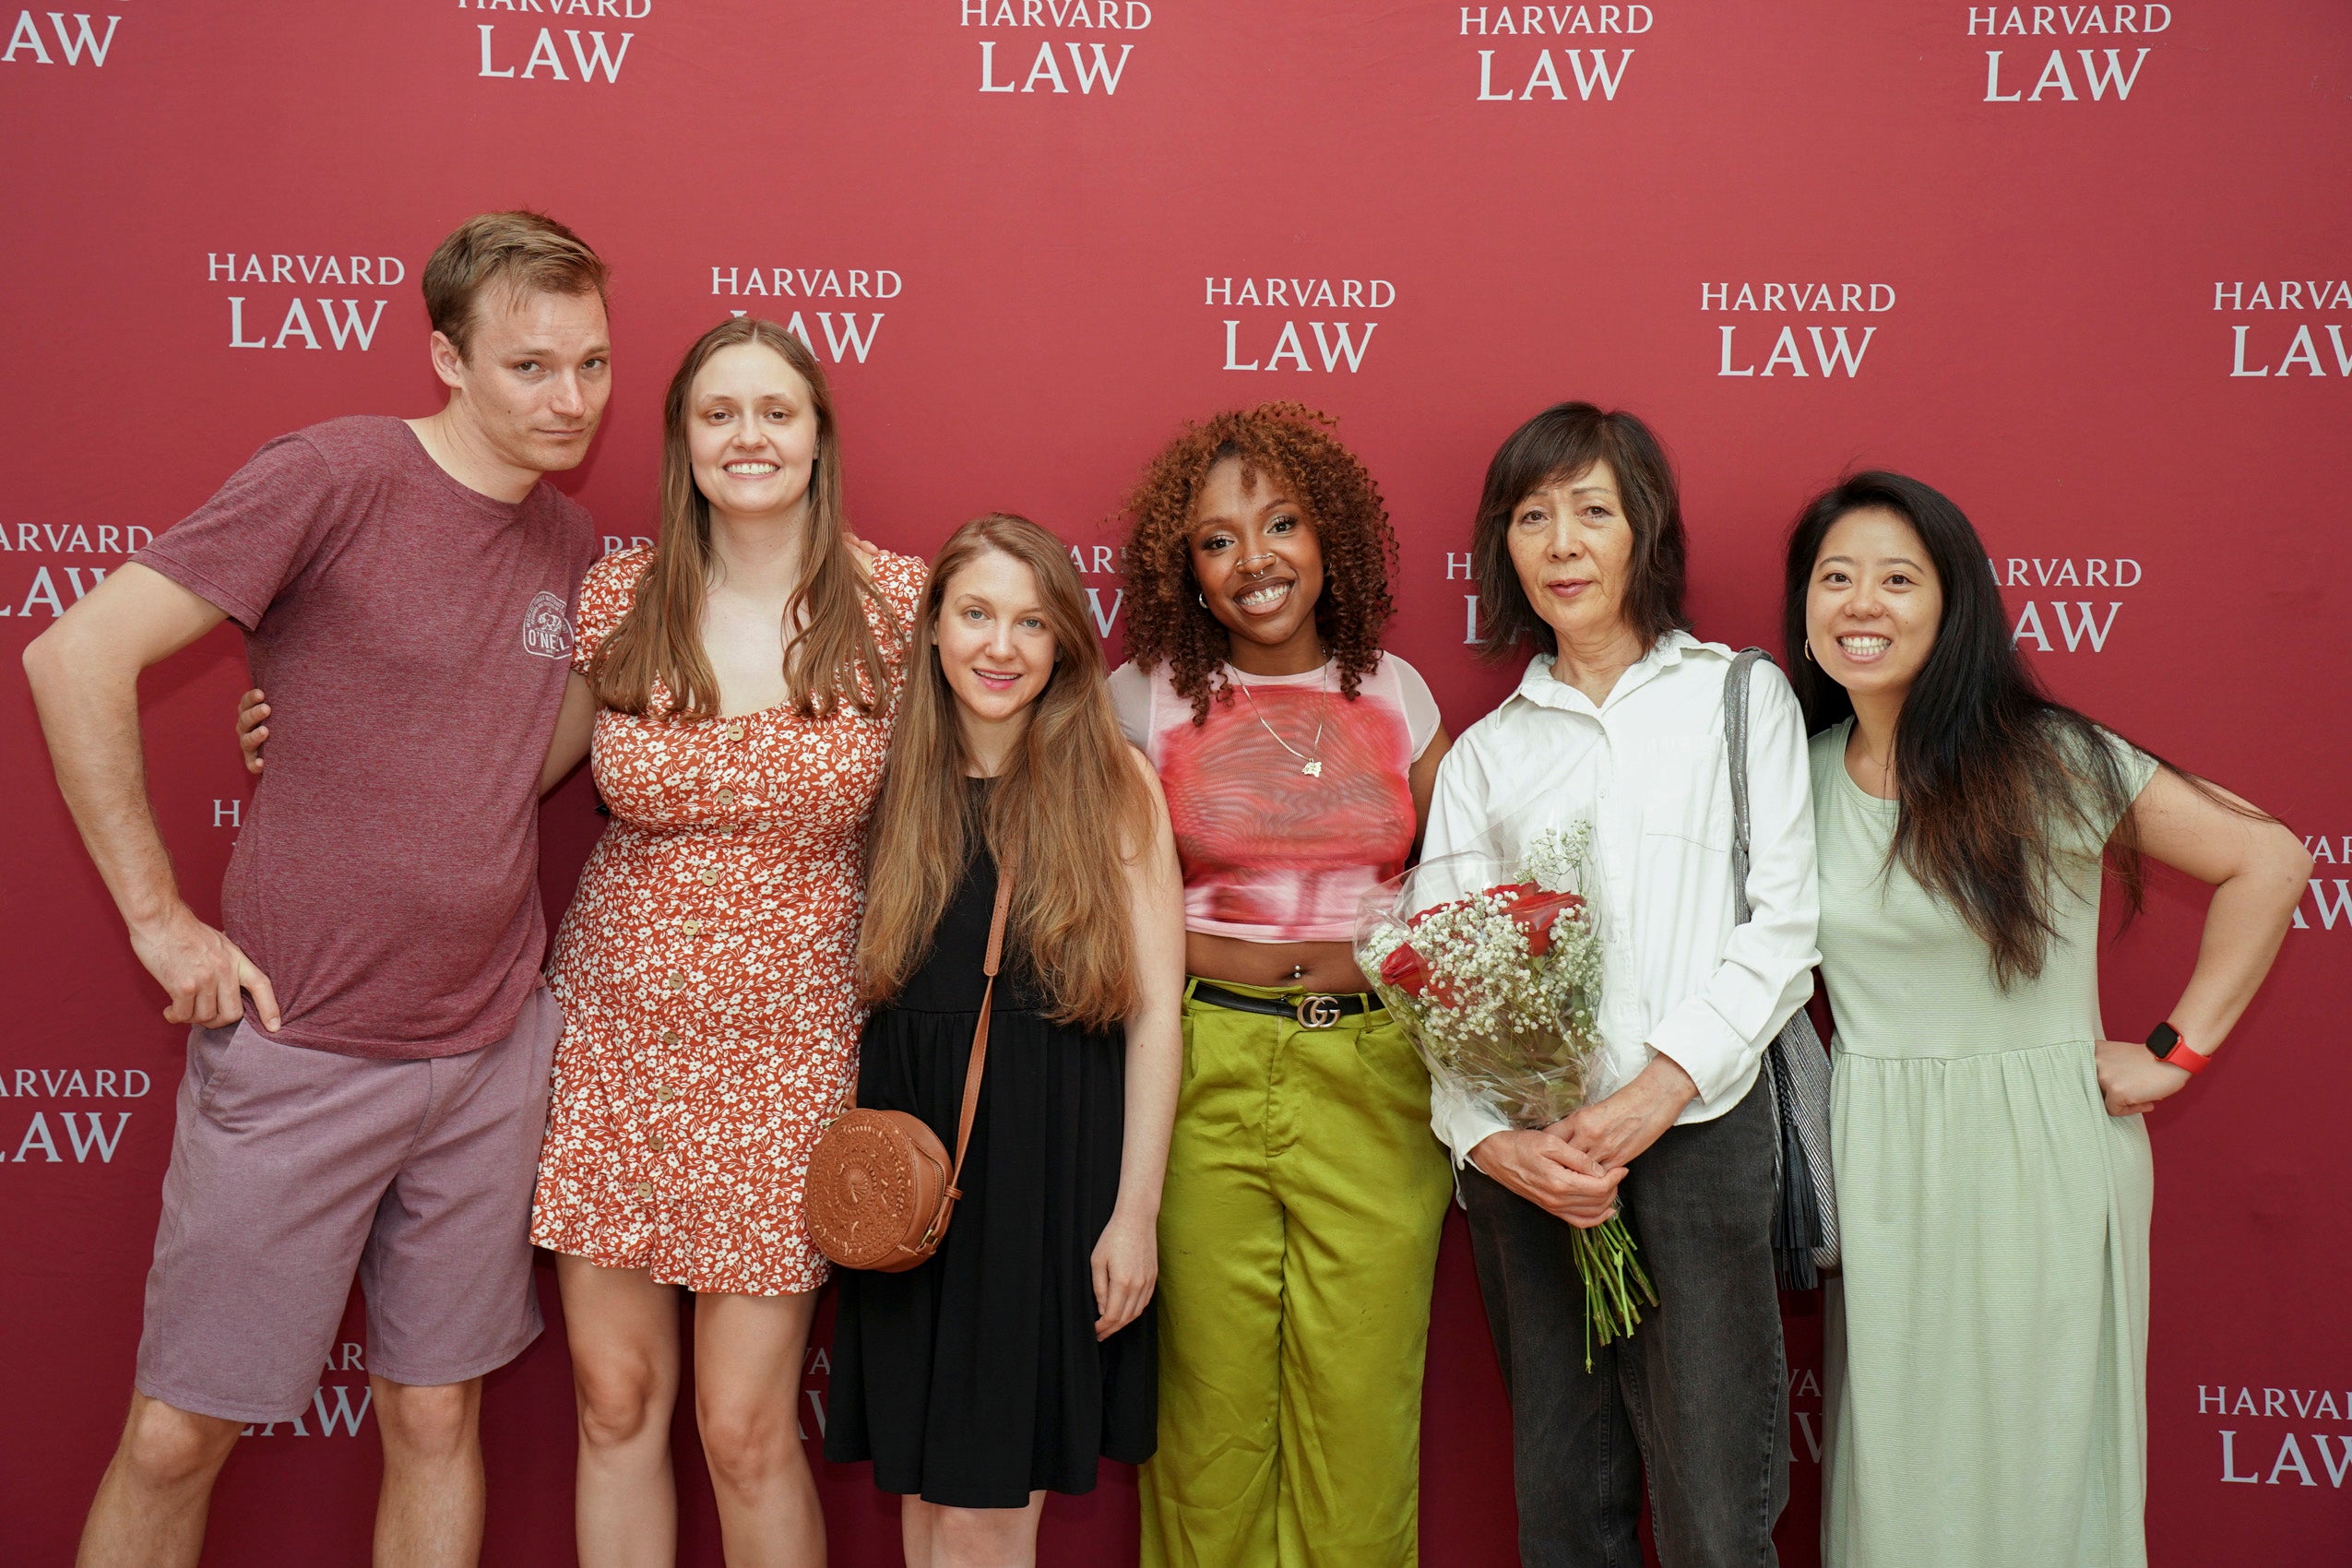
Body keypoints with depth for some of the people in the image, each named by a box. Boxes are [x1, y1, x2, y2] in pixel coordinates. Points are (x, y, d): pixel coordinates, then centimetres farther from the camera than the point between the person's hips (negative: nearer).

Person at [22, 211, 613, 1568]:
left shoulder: (573, 544, 6)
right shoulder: (335, 476, -12)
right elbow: (77, 656, -15)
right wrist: (161, 917, -14)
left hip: (493, 1050, 5)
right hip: (298, 1048, -4)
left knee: (437, 1416, 15)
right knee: (178, 1436, 8)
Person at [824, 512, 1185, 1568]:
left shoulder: (1116, 784, -3)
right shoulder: (891, 780, 6)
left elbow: (1155, 1009, -5)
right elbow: (853, 994, 12)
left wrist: (1135, 1209, -8)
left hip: (1055, 1165, -3)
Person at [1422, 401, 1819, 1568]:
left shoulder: (1740, 698, 8)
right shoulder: (1485, 752, 13)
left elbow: (1783, 927, -1)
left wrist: (1657, 1090, -12)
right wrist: (1491, 1140, -10)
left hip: (1697, 1134, -2)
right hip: (1527, 1156, 2)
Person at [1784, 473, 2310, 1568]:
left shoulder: (2047, 760, -9)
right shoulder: (1800, 772, 2)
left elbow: (2267, 861, -7)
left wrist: (2176, 1052, -8)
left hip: (2037, 1158, -3)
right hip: (1874, 1169, 3)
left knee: (2033, 1462, 8)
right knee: (1891, 1466, 13)